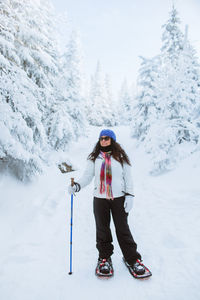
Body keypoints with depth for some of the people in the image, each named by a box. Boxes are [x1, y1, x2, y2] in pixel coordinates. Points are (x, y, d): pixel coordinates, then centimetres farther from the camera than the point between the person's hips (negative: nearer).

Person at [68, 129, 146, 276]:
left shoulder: (121, 157, 2)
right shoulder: (94, 158, 7)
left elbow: (128, 177, 3)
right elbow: (87, 175, 3)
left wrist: (129, 196, -4)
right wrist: (77, 186, -14)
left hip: (119, 198, -2)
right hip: (99, 199, 2)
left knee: (123, 229, 4)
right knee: (102, 230, 10)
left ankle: (132, 258, 20)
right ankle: (105, 258, 28)